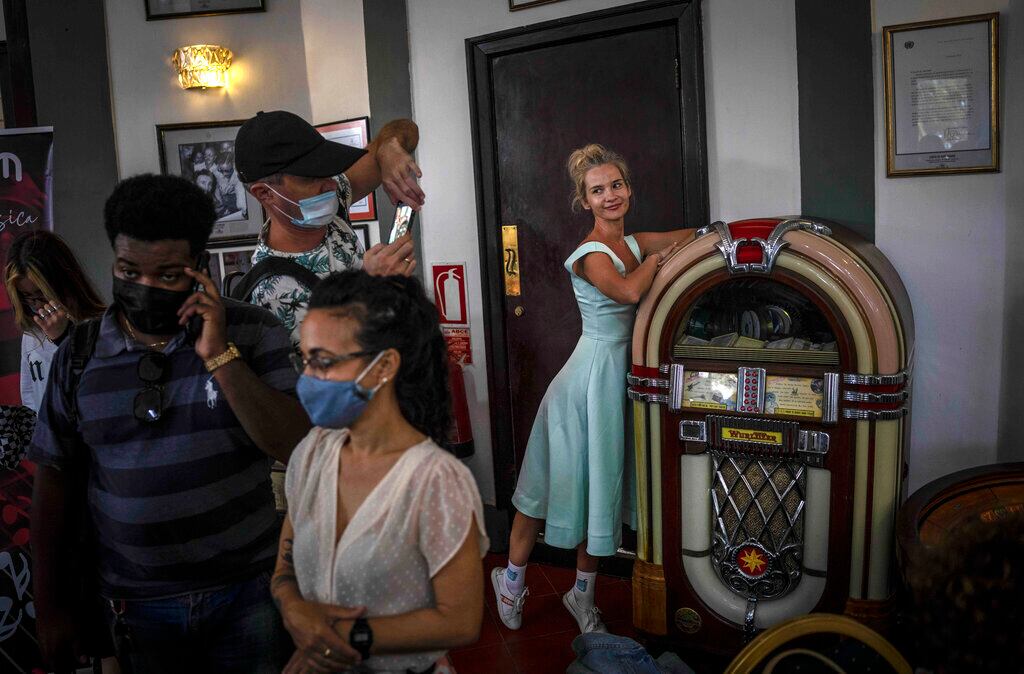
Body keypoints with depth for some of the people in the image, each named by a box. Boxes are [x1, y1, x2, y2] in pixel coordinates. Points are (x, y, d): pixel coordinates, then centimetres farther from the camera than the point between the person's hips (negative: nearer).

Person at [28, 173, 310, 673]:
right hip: (137, 604, 2)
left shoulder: (253, 332, -8)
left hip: (247, 589, -1)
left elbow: (294, 447, -15)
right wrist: (48, 608, 7)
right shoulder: (79, 354, -2)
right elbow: (54, 479, 5)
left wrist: (219, 355, -23)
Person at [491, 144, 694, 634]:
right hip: (593, 371, -8)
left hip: (619, 374, 8)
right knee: (567, 480, 5)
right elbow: (629, 290, -34)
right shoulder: (591, 255, -17)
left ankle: (583, 595, 30)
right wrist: (658, 257, -17)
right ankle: (512, 578, 26)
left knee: (601, 485, 15)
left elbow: (695, 237, 10)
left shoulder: (634, 243, 8)